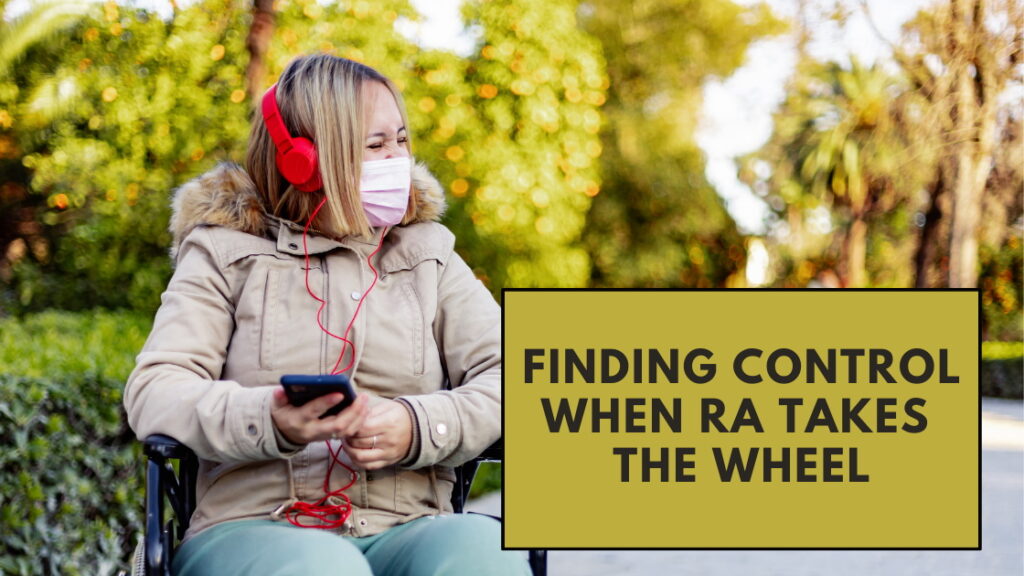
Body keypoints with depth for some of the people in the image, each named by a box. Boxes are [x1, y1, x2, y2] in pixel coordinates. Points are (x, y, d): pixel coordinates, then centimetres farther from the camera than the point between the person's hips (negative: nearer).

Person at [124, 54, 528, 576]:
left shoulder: (427, 256, 20)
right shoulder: (227, 253, 12)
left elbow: (509, 380, 8)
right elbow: (153, 393, -1)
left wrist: (418, 427, -13)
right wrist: (270, 421, -22)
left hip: (406, 529, 2)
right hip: (251, 527, -2)